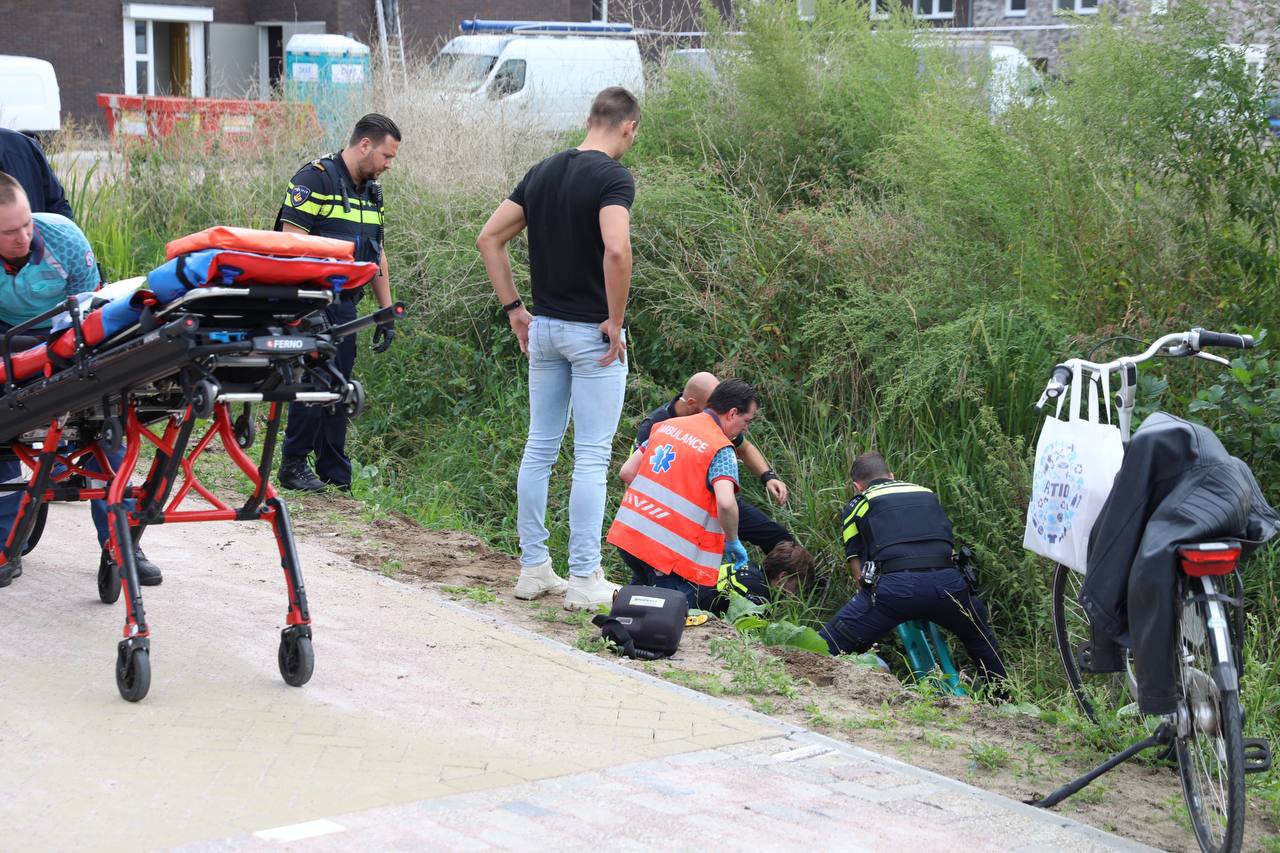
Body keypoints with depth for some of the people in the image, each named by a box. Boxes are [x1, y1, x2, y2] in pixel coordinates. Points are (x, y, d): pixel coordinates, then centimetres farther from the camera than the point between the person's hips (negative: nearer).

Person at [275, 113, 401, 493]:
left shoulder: (371, 191, 16)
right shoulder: (316, 178, -11)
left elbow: (377, 253, 21)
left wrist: (386, 313, 17)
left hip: (345, 306, 8)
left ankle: (336, 474, 15)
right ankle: (293, 466, 4)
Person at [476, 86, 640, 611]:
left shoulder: (543, 171, 8)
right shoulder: (613, 177, -13)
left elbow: (489, 238, 8)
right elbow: (616, 249, -30)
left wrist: (513, 308, 10)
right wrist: (616, 321, -19)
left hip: (543, 327, 7)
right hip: (592, 332, -7)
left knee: (539, 448, 12)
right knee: (592, 456, -2)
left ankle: (533, 568, 17)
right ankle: (585, 580, -1)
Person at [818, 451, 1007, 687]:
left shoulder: (857, 505, 23)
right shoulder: (927, 494, 33)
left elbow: (859, 571, 19)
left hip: (894, 584, -3)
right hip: (947, 583, 4)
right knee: (981, 640, 32)